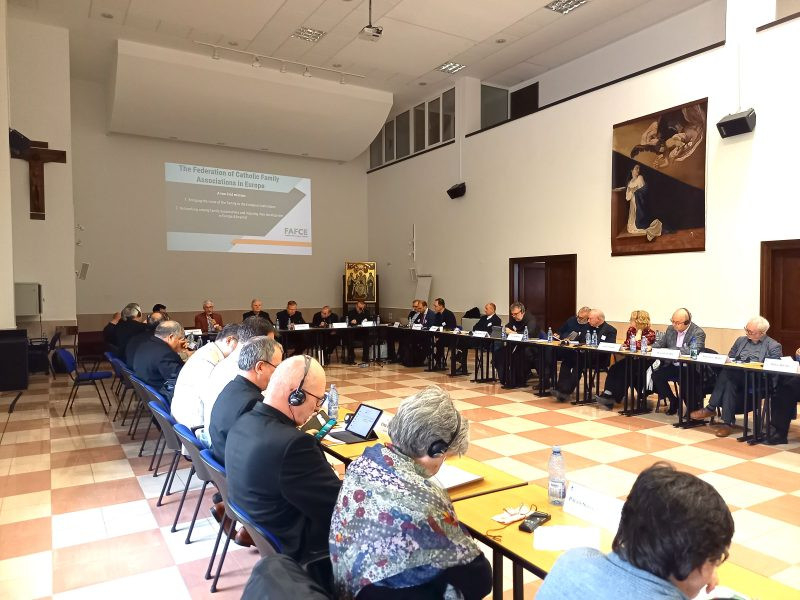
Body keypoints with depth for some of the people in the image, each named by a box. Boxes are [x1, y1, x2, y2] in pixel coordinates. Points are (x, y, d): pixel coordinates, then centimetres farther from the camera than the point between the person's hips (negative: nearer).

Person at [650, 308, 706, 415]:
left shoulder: (698, 333, -12)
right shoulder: (671, 329, 7)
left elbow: (692, 351, -27)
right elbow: (660, 343, 18)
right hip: (673, 366, 6)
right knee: (656, 375, -15)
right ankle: (673, 401, 7)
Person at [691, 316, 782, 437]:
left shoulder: (774, 347, 6)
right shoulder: (740, 340, 23)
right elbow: (729, 358, 26)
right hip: (735, 375, 5)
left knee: (727, 374, -34)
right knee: (729, 382, -34)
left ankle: (711, 409, -29)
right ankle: (728, 422, -32)